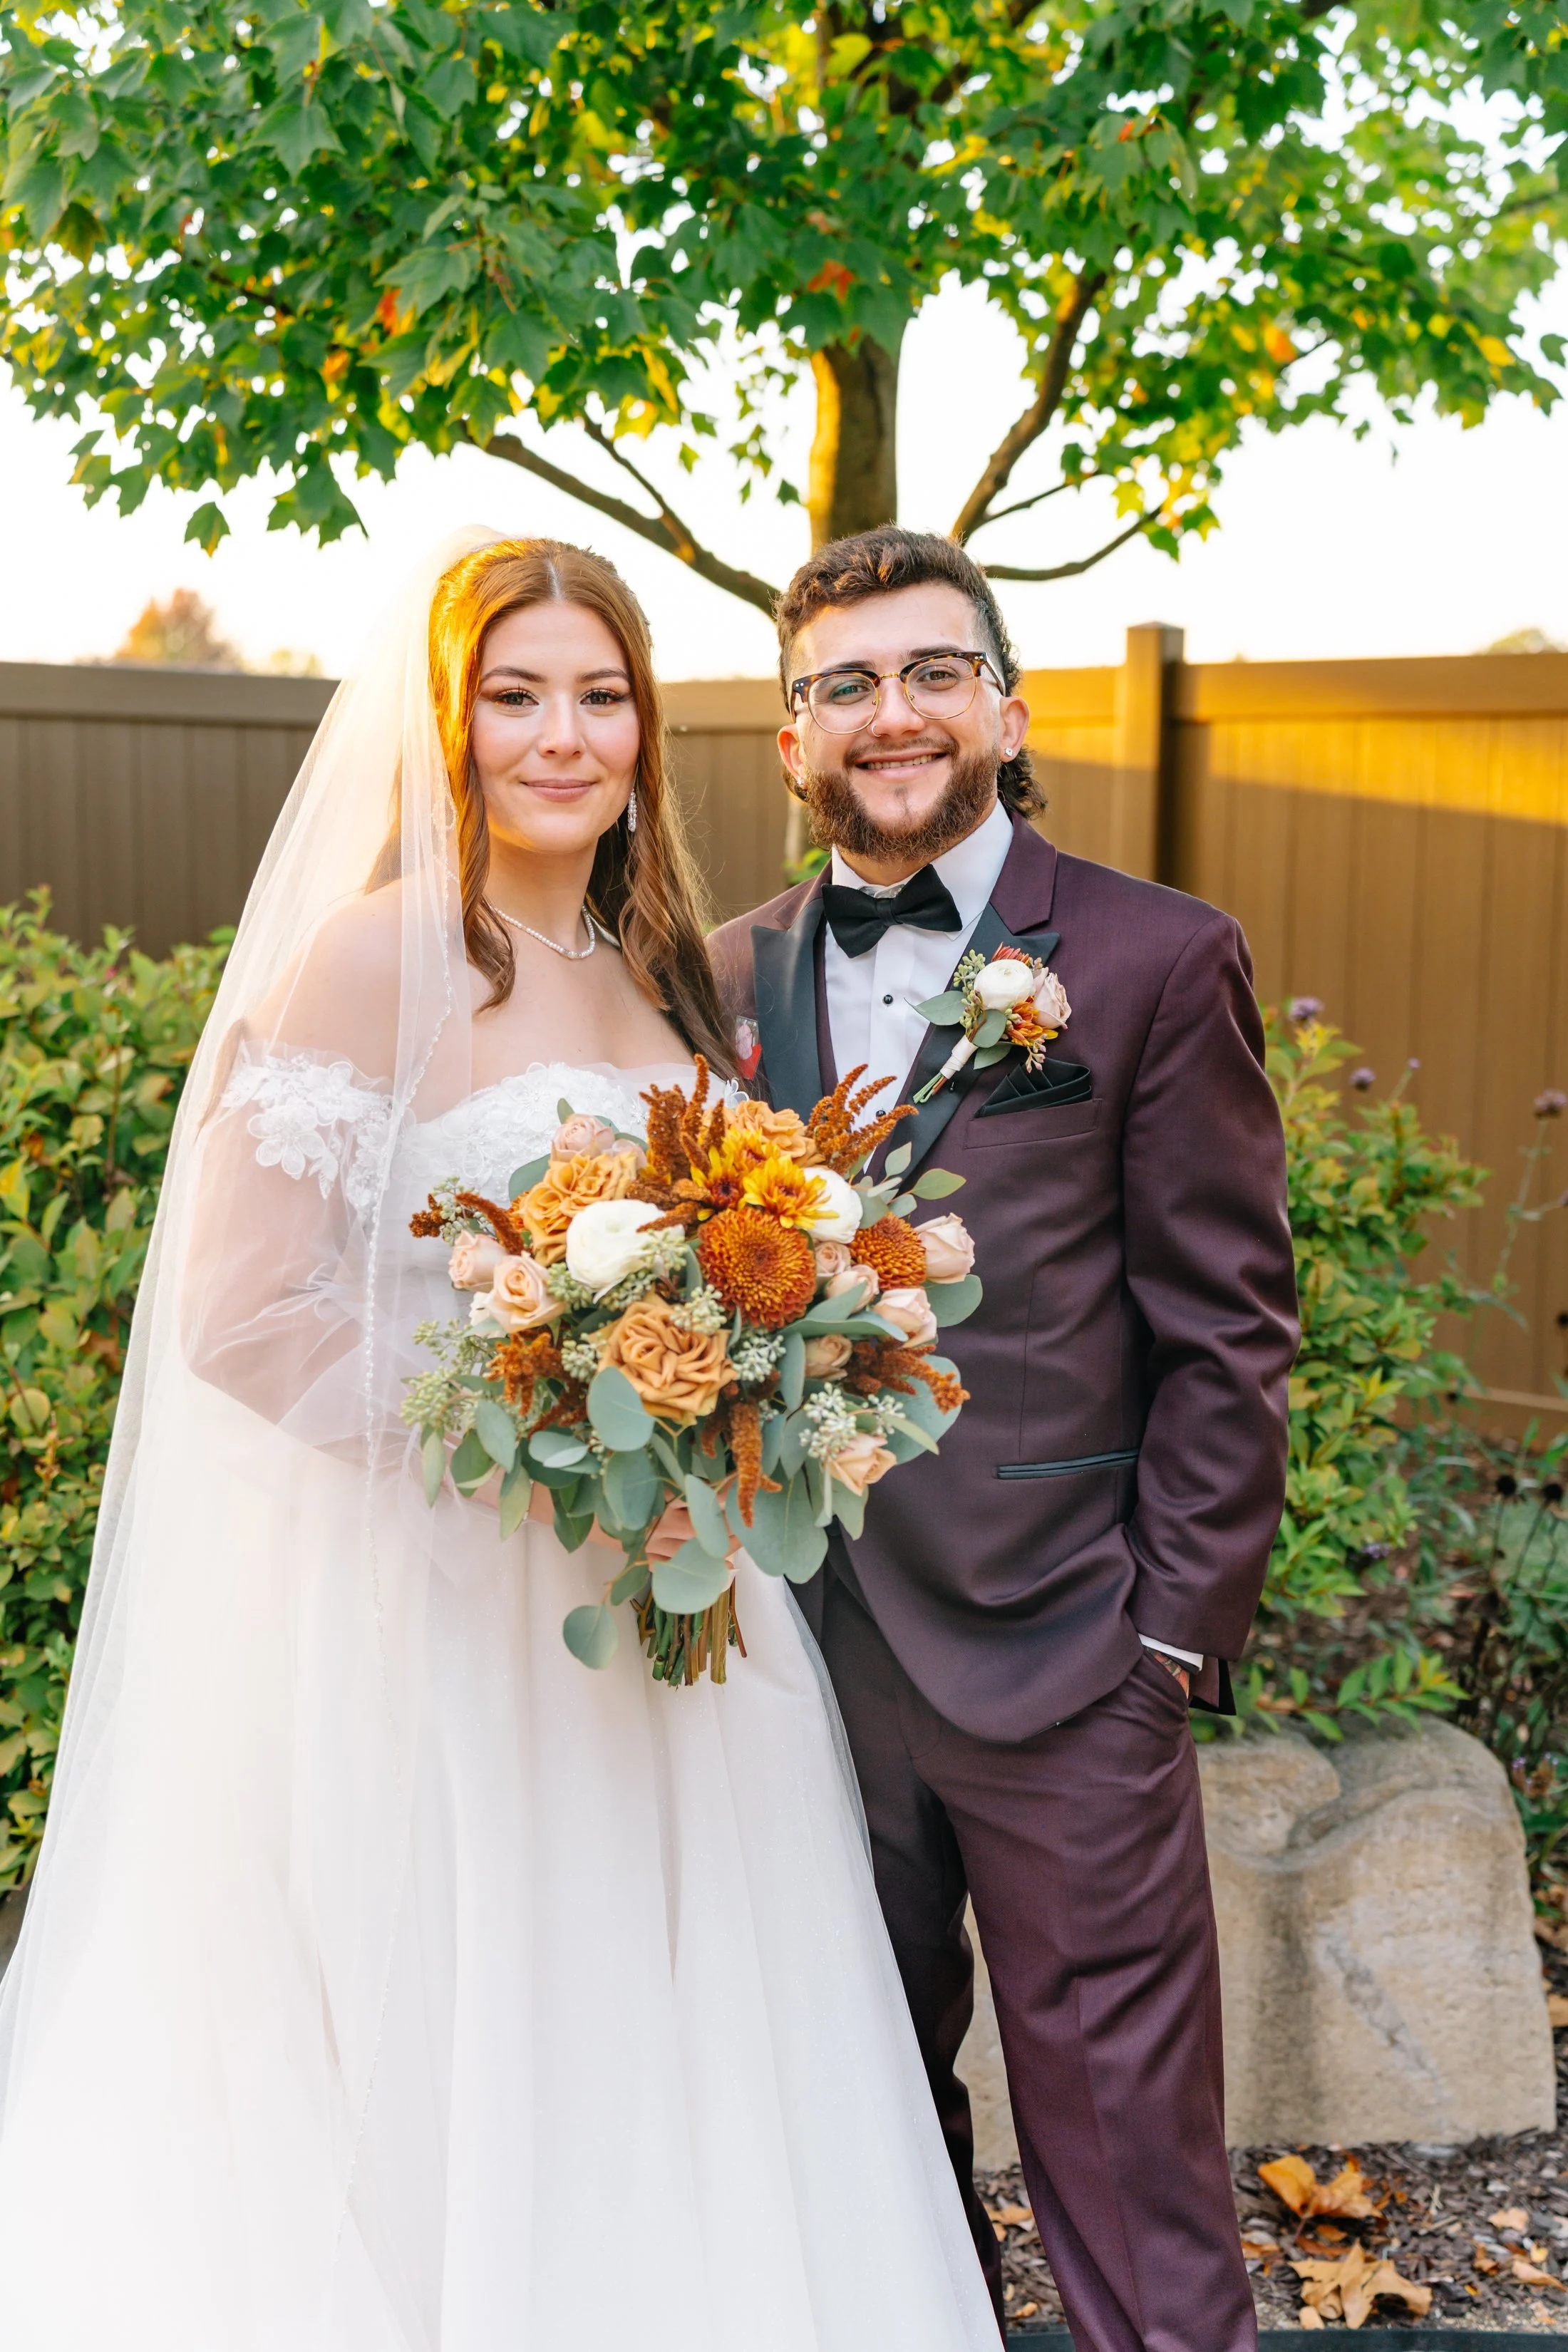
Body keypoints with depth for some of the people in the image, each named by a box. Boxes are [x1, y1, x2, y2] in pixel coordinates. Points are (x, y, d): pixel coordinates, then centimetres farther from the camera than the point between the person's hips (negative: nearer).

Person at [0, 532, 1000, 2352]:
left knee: (674, 2074, 15)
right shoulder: (374, 955, -11)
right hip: (448, 1619, -6)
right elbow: (236, 1314, -16)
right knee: (471, 2103, 6)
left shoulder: (655, 977, 11)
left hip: (655, 1619, 7)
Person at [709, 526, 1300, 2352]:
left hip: (1057, 1656, -4)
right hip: (807, 1652, 4)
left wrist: (1176, 1633, -9)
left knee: (1125, 2161, 6)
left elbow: (1228, 1332, -5)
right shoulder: (733, 974, 9)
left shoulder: (1158, 963, -4)